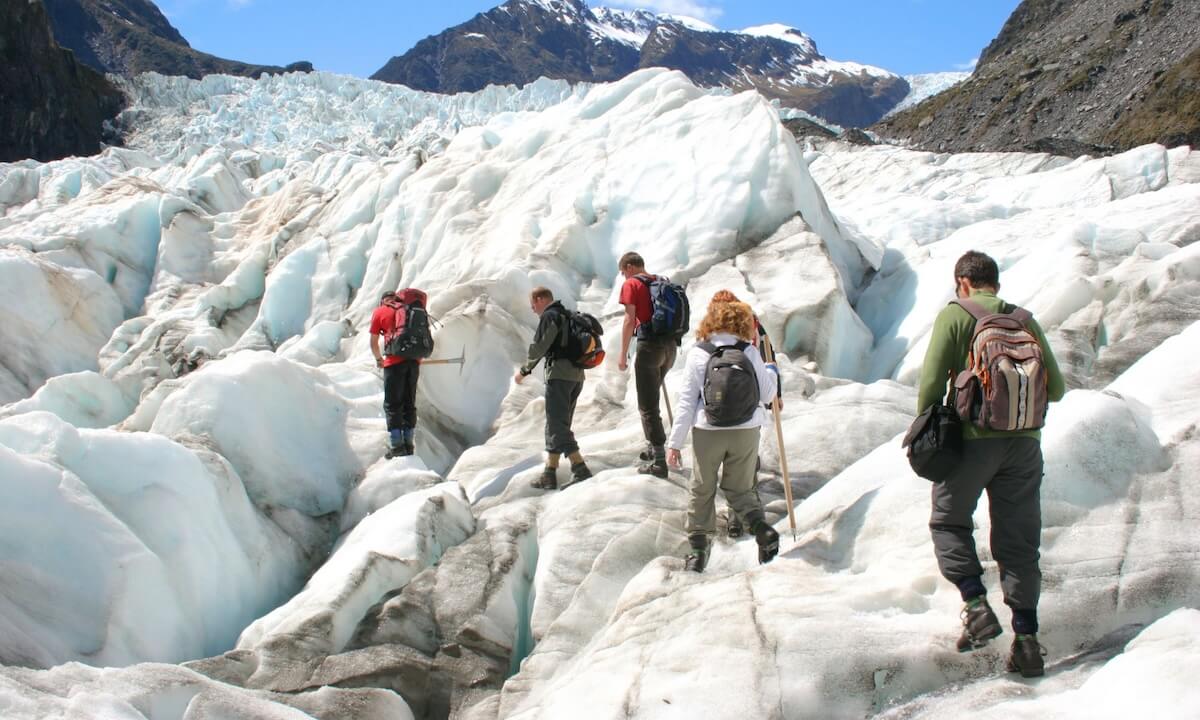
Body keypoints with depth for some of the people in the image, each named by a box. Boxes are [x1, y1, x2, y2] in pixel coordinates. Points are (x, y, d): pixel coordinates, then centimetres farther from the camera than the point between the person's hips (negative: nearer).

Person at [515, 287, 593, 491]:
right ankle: (550, 473, 13)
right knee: (557, 424, 12)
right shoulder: (568, 316, 23)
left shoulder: (549, 316, -5)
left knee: (557, 425, -10)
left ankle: (580, 469, -21)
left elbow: (539, 347, -11)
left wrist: (524, 370, 2)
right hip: (577, 375, 9)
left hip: (559, 374, -9)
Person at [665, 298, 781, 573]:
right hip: (746, 433, 1)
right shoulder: (750, 352, -2)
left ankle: (698, 548, 14)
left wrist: (675, 442, -3)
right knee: (740, 488, 17)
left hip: (708, 433, -1)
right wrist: (771, 372, 25)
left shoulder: (698, 354, -5)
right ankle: (762, 528, -7)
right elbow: (767, 395, 4)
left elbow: (686, 401, -6)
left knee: (702, 490, 14)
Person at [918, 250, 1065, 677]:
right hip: (1025, 442, 4)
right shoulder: (1024, 319, 11)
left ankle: (976, 605, -2)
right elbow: (1056, 389, 9)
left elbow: (931, 383, -8)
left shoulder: (954, 315, -1)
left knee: (949, 521, 14)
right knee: (1018, 540, 9)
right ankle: (1027, 638, 8)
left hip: (974, 438, -4)